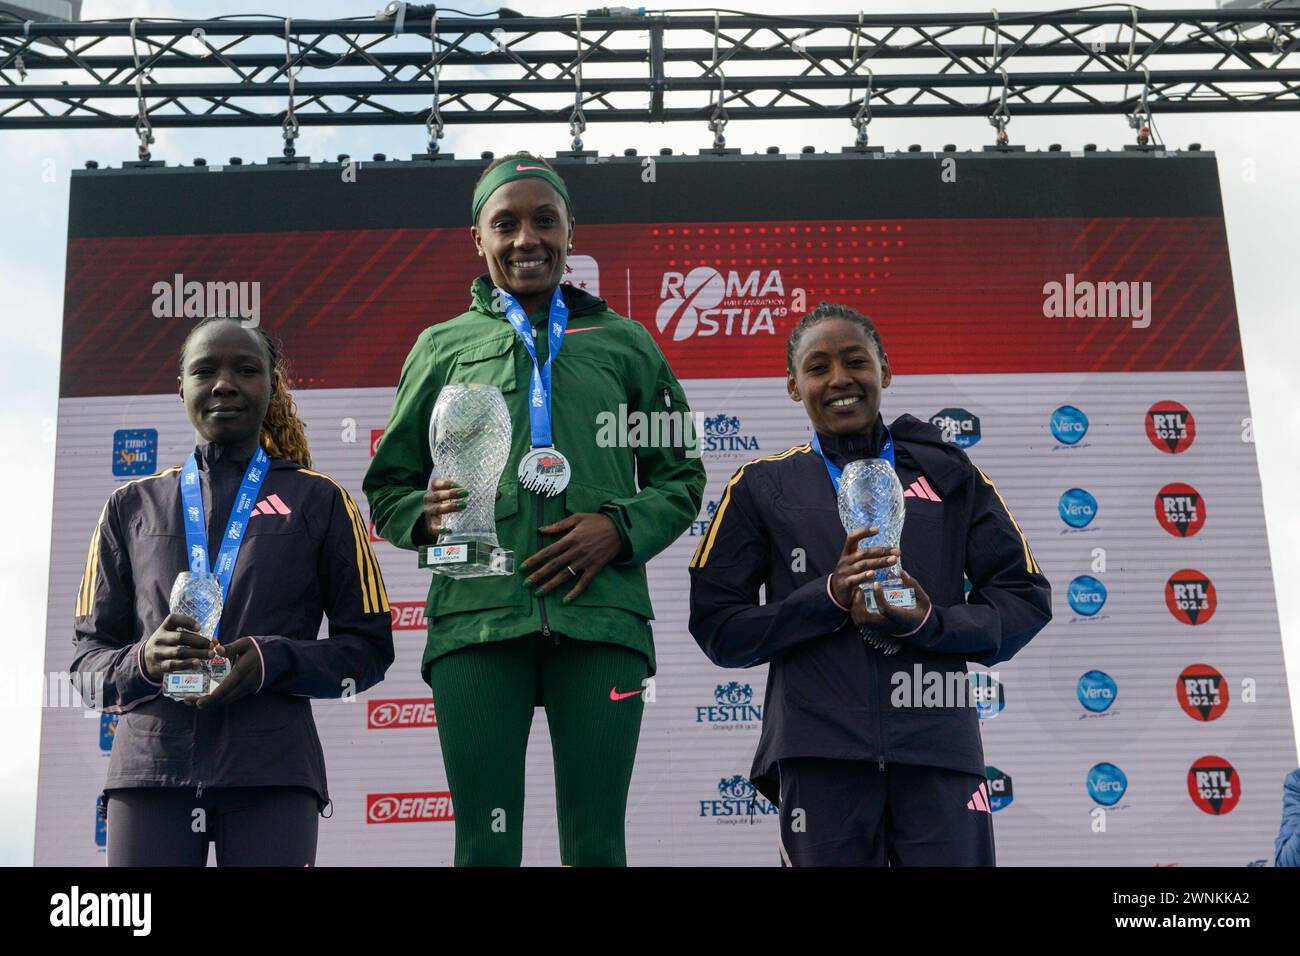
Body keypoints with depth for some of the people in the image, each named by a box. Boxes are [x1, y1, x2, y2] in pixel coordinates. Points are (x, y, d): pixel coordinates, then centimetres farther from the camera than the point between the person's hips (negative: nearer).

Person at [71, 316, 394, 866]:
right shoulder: (132, 506, 16)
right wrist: (143, 663, -8)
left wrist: (275, 661, -10)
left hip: (273, 773, -1)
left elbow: (369, 647, 8)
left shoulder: (319, 500, 11)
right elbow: (90, 653, 15)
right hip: (149, 765, 1)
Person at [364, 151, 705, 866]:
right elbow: (386, 486, 18)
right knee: (484, 845, 1)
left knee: (595, 845, 2)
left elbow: (681, 475, 16)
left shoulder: (624, 342, 17)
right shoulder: (443, 346, 17)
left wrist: (621, 526, -4)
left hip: (600, 618, 0)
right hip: (476, 617, 0)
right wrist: (426, 514, -5)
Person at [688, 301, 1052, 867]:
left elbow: (1026, 599, 8)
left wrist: (932, 624, -10)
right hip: (819, 755, 0)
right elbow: (718, 629, 3)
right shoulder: (762, 487, 8)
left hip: (939, 750, 1)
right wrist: (828, 597, -11)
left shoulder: (946, 473, 10)